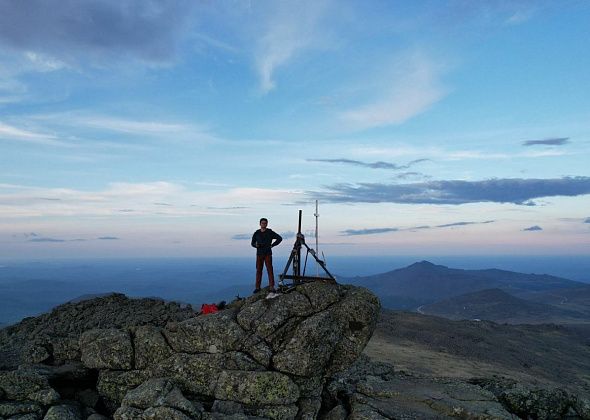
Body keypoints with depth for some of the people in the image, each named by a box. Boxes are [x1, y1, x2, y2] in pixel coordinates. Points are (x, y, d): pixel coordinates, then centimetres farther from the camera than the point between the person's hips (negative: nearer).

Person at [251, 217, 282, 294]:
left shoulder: (270, 232, -1)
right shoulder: (256, 233, 6)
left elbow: (279, 238, 1)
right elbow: (252, 243, 14)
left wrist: (272, 245, -4)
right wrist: (256, 245, -9)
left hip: (268, 254, -2)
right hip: (259, 254, 2)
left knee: (270, 270, -6)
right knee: (258, 270, 3)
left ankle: (271, 287, -6)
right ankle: (257, 287, 10)